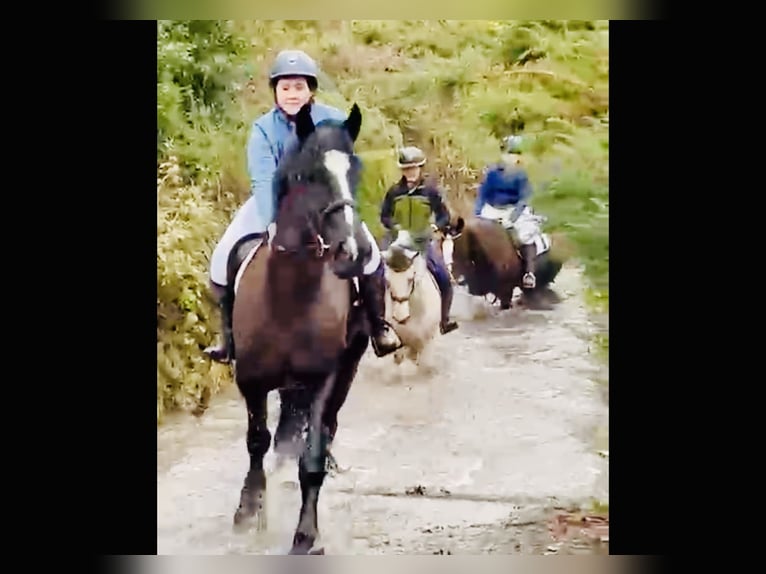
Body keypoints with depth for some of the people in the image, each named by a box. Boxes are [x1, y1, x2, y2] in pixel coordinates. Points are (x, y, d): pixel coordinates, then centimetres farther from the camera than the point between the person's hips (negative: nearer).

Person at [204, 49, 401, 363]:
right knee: (223, 262, -12)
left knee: (369, 254, -16)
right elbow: (263, 180, -28)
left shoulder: (333, 120, -17)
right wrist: (271, 225, -42)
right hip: (274, 202, 0)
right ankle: (231, 338, 5)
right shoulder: (263, 128, -17)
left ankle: (379, 329, 4)